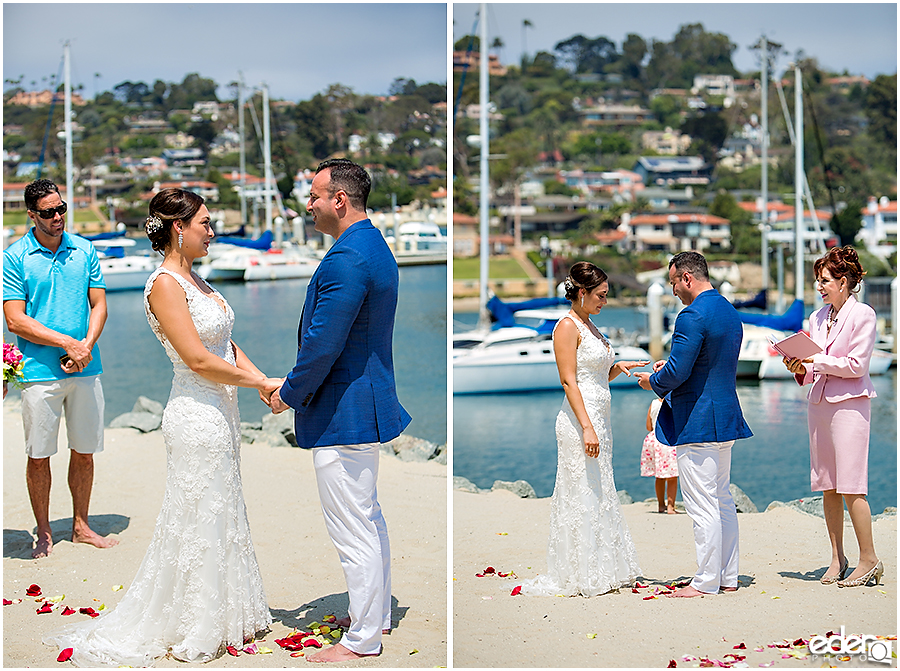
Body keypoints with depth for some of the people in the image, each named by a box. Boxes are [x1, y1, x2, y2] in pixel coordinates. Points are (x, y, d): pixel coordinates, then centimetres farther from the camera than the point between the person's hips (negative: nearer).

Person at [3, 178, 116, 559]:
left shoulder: (85, 251, 7)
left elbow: (98, 305, 9)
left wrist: (87, 345, -9)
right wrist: (67, 343, -15)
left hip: (85, 369, 3)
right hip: (40, 371, -3)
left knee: (84, 452, 9)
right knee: (39, 455, 2)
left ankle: (80, 526, 22)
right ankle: (44, 533, 15)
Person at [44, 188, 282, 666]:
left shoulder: (193, 278, 12)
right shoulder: (165, 285, -16)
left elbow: (226, 345, 13)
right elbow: (199, 360, -21)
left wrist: (261, 382, -2)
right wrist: (261, 383, -13)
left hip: (220, 412, 9)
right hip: (196, 416, -9)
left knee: (221, 518, 17)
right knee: (199, 523, 1)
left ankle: (223, 620, 29)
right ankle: (195, 634, 14)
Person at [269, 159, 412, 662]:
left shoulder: (346, 260, -23)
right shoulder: (376, 247, 11)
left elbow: (322, 344, -24)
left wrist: (290, 395, -8)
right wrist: (299, 388, 16)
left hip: (342, 413, -11)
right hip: (369, 401, 11)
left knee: (353, 530, -2)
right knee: (370, 517, 21)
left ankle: (362, 640, 7)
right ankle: (377, 614, 34)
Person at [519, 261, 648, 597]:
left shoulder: (589, 327, 17)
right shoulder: (567, 326, -10)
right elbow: (569, 380, -16)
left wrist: (618, 367, 4)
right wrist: (587, 428, -22)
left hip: (599, 419, 9)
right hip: (580, 419, -9)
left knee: (601, 497, 11)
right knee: (583, 497, -5)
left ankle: (602, 572, 17)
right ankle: (581, 578, 1)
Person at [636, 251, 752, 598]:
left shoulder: (692, 315, -18)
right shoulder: (730, 312, 13)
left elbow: (677, 372, -21)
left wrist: (654, 382, -1)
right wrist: (670, 367, 18)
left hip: (696, 422, -10)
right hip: (726, 417, 10)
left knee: (702, 506, -4)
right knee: (722, 501, 14)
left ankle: (706, 582, 0)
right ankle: (728, 577, 19)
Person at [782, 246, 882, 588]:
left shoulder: (863, 315, -6)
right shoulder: (817, 318, 14)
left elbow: (857, 365, -13)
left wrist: (818, 361, -14)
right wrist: (801, 370, -3)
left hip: (850, 404, -7)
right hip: (820, 403, 7)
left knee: (850, 486, -8)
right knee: (827, 486, 7)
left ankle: (869, 559, 1)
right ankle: (837, 558, 14)